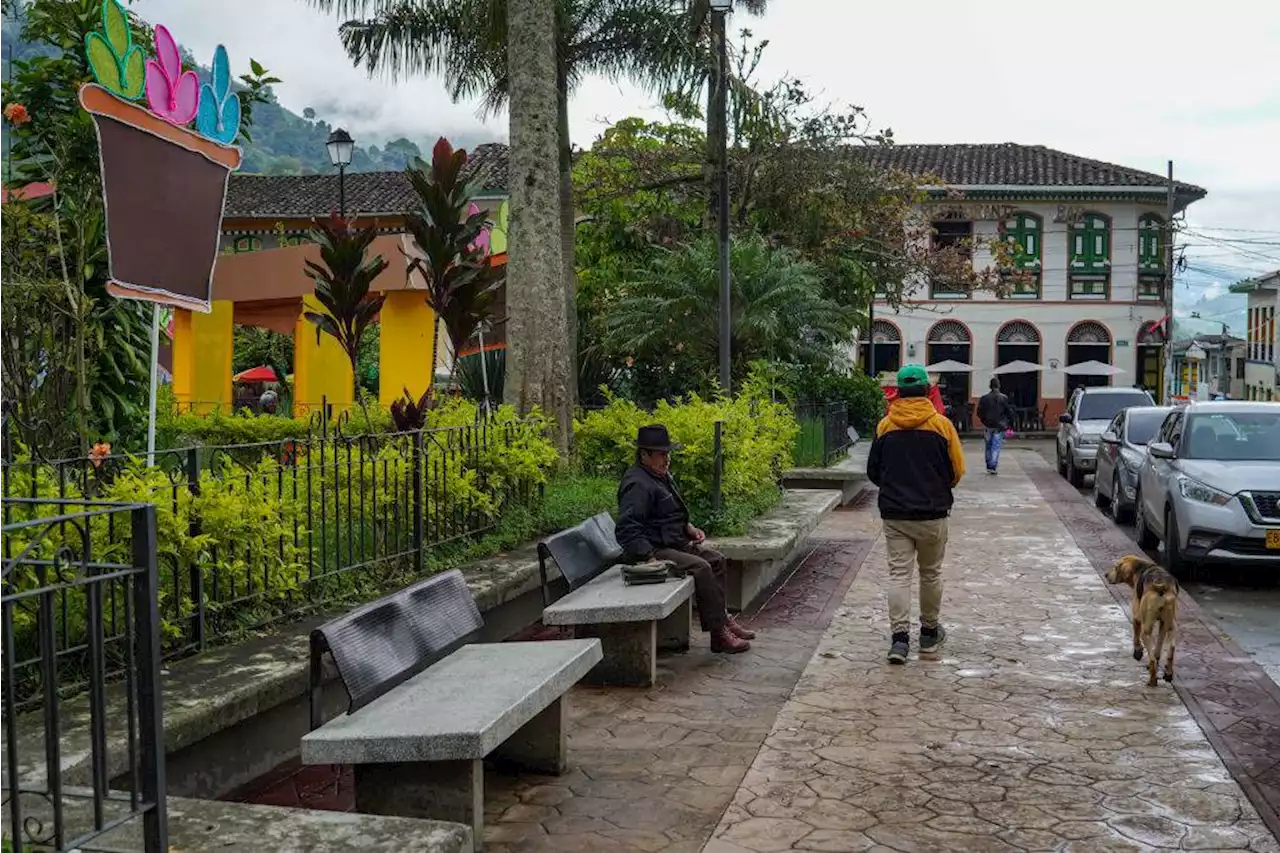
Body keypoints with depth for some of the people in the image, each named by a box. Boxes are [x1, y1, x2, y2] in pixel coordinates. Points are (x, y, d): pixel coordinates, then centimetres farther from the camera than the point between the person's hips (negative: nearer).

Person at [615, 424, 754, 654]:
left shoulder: (662, 476, 14)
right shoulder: (637, 484, -20)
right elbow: (627, 530, -28)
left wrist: (689, 528, 12)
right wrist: (650, 559, -31)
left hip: (674, 543, 11)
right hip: (653, 549, -11)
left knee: (716, 559, 9)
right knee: (701, 568, -24)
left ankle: (723, 618, 14)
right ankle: (718, 634, -20)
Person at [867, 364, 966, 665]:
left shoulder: (885, 426, -2)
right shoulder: (941, 425, -6)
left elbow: (873, 472, 5)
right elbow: (957, 471, -1)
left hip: (894, 514, 1)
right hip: (932, 514, -1)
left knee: (899, 573, 2)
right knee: (931, 573, 14)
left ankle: (899, 637, -8)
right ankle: (930, 633, 27)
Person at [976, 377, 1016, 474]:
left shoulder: (984, 398, -3)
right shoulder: (1004, 398, -5)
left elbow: (979, 412, 0)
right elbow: (1009, 412, -2)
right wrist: (1010, 424, 9)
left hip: (987, 426, 1)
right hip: (999, 426, -1)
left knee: (988, 447, 13)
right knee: (996, 446, 0)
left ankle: (989, 466, 20)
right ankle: (993, 466, -11)